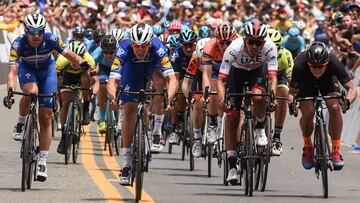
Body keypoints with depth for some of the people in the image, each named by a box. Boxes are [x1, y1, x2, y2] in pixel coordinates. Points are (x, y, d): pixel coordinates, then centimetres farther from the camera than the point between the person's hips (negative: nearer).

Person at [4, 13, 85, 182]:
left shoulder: (51, 40, -29)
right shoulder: (18, 43, -31)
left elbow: (70, 55, -31)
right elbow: (12, 70, -38)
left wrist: (81, 63, -52)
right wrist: (10, 91, -53)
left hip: (47, 70, 1)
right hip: (27, 69, -1)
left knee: (46, 117, -5)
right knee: (31, 92, -37)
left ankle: (42, 162, 0)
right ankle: (20, 124, -10)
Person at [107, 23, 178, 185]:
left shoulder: (158, 48, -38)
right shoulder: (124, 49, -37)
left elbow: (172, 79, -44)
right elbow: (113, 80, -42)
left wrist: (168, 99, -62)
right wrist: (113, 97, -62)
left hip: (152, 64, 0)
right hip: (132, 67, 0)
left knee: (160, 78, -34)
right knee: (129, 110, -12)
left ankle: (157, 131, -22)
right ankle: (127, 162, -4)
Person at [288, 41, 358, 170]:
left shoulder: (334, 63, -37)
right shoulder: (300, 66, -38)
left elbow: (352, 89, -36)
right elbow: (292, 91, -30)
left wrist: (348, 100, -57)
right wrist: (291, 102, -53)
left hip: (328, 79, 1)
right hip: (306, 82, 0)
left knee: (335, 108, -24)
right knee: (308, 113, -22)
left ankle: (336, 151, -15)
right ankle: (307, 148, 5)